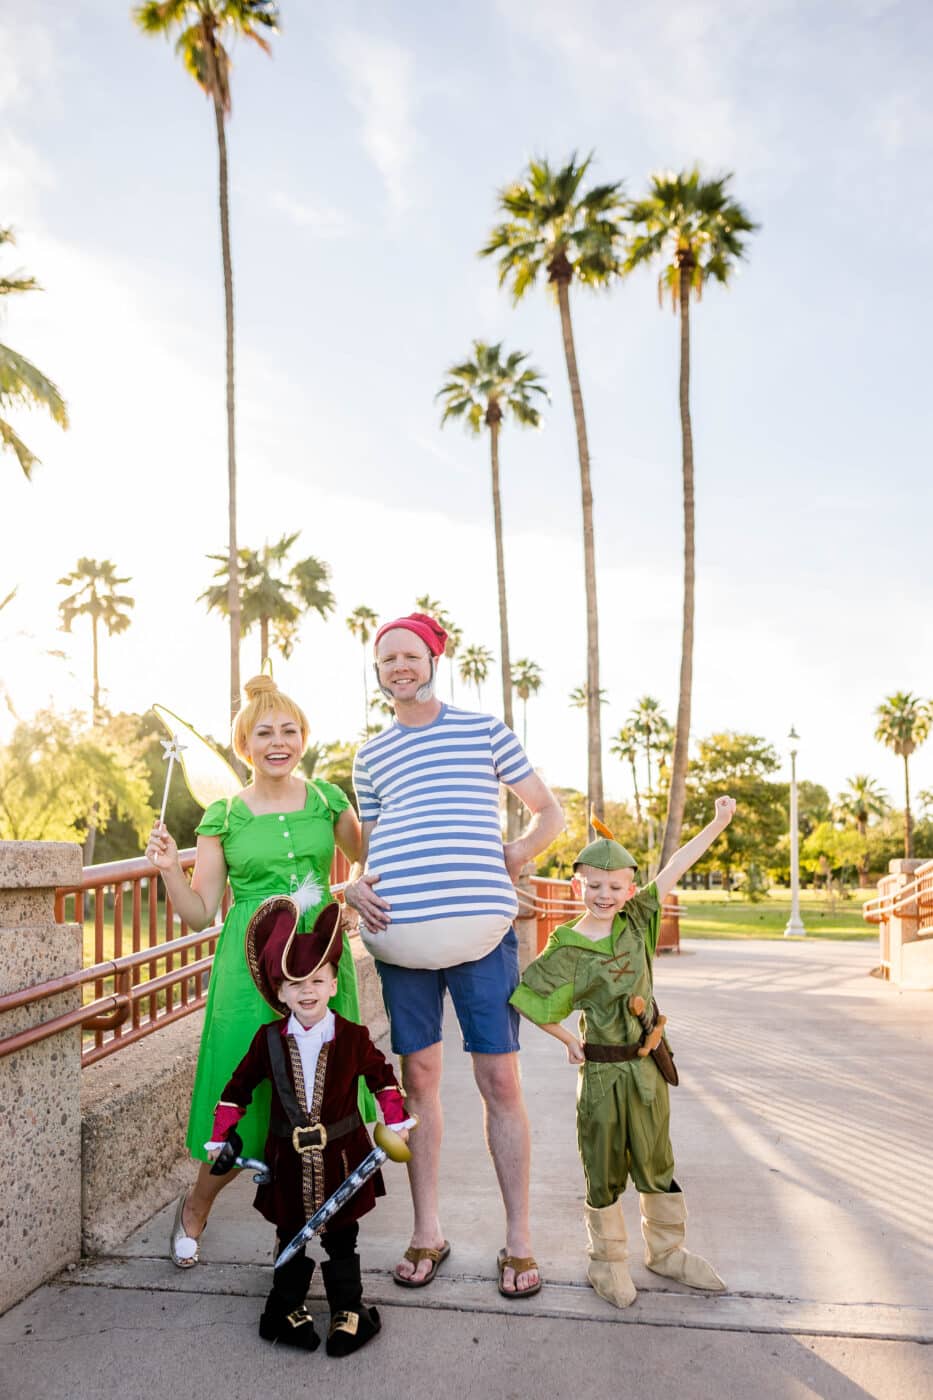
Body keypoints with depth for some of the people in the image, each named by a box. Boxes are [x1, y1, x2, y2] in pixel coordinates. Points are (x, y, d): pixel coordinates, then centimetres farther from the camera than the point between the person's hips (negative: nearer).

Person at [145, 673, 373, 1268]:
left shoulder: (328, 799, 6)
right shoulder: (223, 817, 2)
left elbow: (369, 859, 20)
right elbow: (201, 914, 3)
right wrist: (170, 869, -13)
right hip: (251, 968, -2)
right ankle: (196, 1208, 31)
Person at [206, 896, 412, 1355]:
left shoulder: (353, 1038, -11)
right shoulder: (269, 1040, -8)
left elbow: (382, 1076, 4)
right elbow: (239, 1086, 3)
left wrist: (397, 1123, 4)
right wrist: (221, 1136, 3)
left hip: (340, 1156, -1)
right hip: (288, 1159, 1)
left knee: (341, 1237, 13)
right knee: (291, 1236, 16)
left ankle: (348, 1310, 27)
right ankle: (287, 1308, 33)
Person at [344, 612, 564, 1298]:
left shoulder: (484, 729, 7)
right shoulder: (371, 755, 15)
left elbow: (550, 813, 11)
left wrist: (513, 856, -4)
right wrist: (356, 886, 2)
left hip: (481, 927, -2)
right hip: (401, 932, 3)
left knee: (500, 1079, 0)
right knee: (419, 1078, 8)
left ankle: (519, 1241, 16)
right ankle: (427, 1234, 24)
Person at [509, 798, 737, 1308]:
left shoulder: (636, 921, -3)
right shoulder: (567, 949, -15)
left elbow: (674, 869, -2)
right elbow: (526, 997, -10)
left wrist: (718, 823, 2)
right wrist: (567, 1039, -2)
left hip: (649, 1065, 5)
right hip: (603, 1071, -5)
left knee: (657, 1162, 19)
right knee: (604, 1172, 10)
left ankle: (666, 1251, 37)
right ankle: (608, 1261, 29)